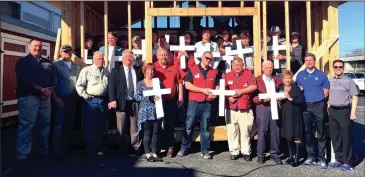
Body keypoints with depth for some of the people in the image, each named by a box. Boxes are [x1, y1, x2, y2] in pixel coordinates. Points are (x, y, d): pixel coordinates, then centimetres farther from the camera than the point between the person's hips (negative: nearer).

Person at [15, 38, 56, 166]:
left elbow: (53, 79, 12)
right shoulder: (22, 62, 2)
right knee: (26, 126, -6)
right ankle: (22, 155, 0)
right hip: (29, 98, -5)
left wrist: (49, 90, -7)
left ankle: (44, 151, 22)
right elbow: (24, 80, -11)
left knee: (45, 125, 9)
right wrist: (42, 89, -14)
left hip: (45, 98, 5)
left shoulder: (48, 63, 17)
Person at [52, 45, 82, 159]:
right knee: (59, 125, -2)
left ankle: (66, 148, 21)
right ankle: (58, 151, 3)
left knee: (69, 125, 11)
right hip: (61, 99, -5)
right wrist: (56, 98, -12)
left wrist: (79, 95, 4)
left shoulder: (76, 66, 14)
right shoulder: (56, 65, -2)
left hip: (73, 99, 5)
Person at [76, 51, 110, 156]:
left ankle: (98, 147, 22)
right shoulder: (86, 70, -2)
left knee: (101, 126, 11)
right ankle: (90, 148, 10)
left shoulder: (106, 72, 13)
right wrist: (85, 96, -10)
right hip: (91, 100, -4)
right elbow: (79, 85, -4)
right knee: (89, 125, 0)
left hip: (103, 100, 5)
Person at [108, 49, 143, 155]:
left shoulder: (139, 70, 11)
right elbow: (112, 86, -1)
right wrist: (112, 100, -14)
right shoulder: (116, 71, 7)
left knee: (135, 128, 6)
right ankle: (122, 149, 18)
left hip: (136, 102, 1)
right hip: (122, 103, -1)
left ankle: (136, 148, 15)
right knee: (122, 129, 7)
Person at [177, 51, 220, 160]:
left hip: (207, 103, 3)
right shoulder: (192, 70, 2)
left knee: (205, 128, 7)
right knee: (189, 127, 2)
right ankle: (184, 149, 15)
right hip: (194, 102, -2)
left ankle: (205, 151, 14)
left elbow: (217, 86, 17)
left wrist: (215, 94, -6)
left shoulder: (214, 72, 13)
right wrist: (203, 90, -13)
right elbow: (187, 85, -7)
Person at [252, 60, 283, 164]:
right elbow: (253, 96, -4)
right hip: (262, 108, -3)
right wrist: (262, 99, -20)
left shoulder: (276, 80, 14)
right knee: (262, 131, -1)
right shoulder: (257, 80, 1)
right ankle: (260, 155, 9)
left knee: (275, 131, 4)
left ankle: (274, 153, 16)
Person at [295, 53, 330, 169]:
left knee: (320, 132, 1)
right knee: (307, 131, 7)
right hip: (305, 106, 2)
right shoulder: (300, 75, 9)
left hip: (319, 105, -2)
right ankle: (310, 155, 19)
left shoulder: (321, 74, 4)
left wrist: (320, 99, -2)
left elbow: (326, 90, 5)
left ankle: (321, 157, 9)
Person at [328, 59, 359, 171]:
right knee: (334, 136, 10)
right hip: (332, 111, 6)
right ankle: (338, 159, 22)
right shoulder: (330, 81, 11)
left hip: (344, 111, -5)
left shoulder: (349, 81, -5)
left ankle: (346, 162, 10)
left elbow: (354, 97, -8)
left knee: (346, 137, 0)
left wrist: (353, 112, -14)